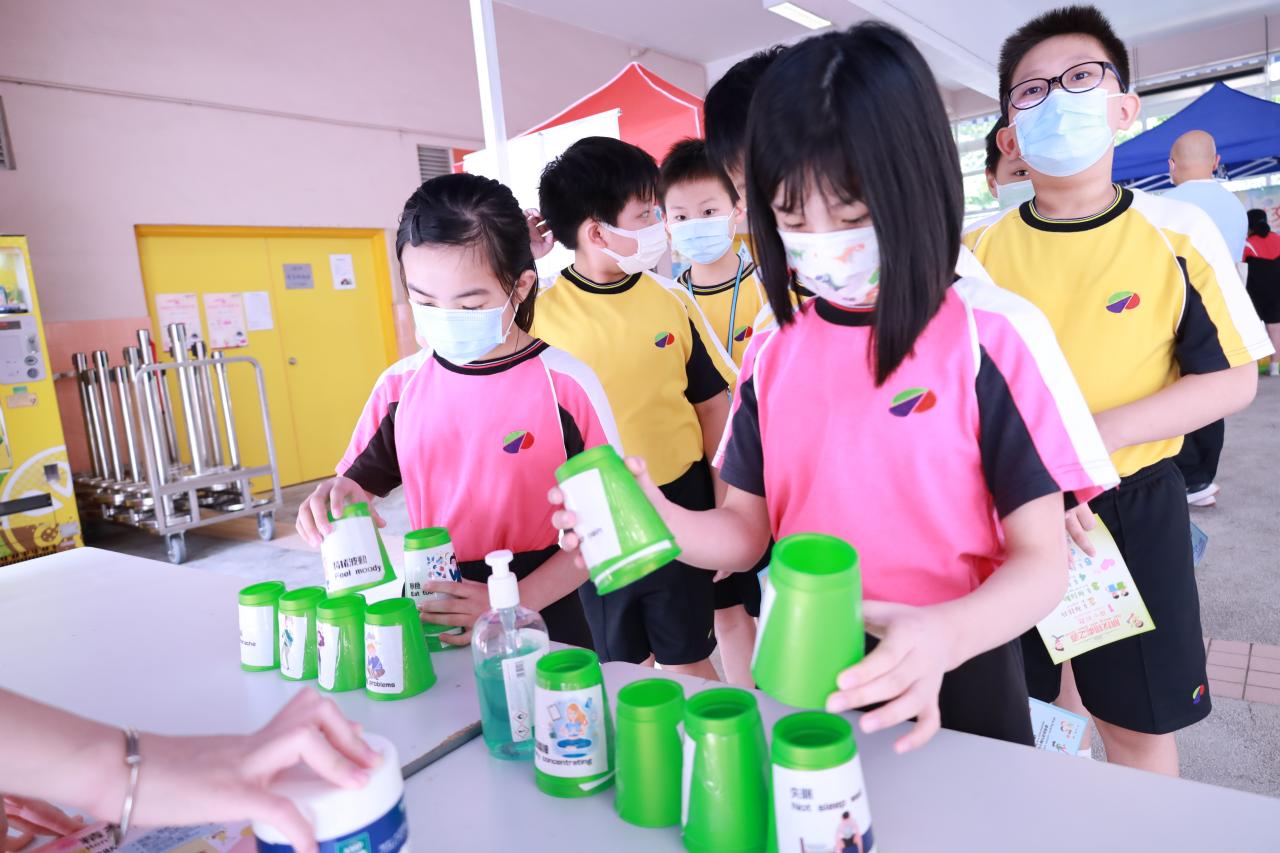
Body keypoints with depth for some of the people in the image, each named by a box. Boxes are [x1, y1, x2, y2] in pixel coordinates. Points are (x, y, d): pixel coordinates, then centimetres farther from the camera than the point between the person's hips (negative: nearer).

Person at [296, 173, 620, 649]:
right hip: (431, 619, 3)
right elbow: (361, 479, 11)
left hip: (543, 622, -3)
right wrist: (336, 497, -13)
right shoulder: (400, 385, -2)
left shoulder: (565, 385, -14)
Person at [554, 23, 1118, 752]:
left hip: (956, 679, -3)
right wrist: (656, 521, -20)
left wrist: (944, 635, -33)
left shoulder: (990, 337, -14)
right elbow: (747, 529, 1)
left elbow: (1044, 560, -13)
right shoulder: (773, 350, -3)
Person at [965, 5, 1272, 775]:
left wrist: (1093, 435, -20)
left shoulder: (1179, 234, -6)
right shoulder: (977, 248, -4)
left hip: (1134, 506, -1)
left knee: (1140, 720, 14)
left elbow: (1233, 379, -5)